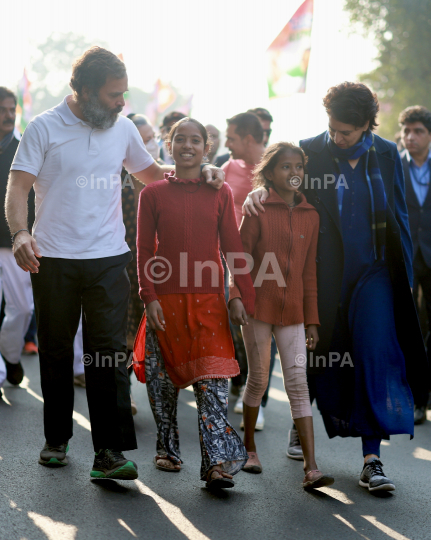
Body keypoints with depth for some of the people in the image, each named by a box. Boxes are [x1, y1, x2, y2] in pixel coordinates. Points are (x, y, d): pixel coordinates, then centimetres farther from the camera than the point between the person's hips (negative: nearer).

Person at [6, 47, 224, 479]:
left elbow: (149, 172, 26)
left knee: (109, 354, -7)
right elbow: (18, 187, -7)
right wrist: (19, 233, -24)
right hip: (53, 260, -2)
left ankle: (109, 451, -6)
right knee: (56, 353, 10)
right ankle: (56, 439, 25)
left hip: (108, 258, 2)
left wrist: (196, 171, 11)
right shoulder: (44, 128, -1)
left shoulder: (123, 128, 10)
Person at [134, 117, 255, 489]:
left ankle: (218, 461, -11)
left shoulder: (220, 193, 5)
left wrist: (244, 295, 0)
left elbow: (232, 246, 6)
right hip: (166, 300, 1)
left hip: (208, 300, -1)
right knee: (163, 378, 8)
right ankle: (167, 449, 26)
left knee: (212, 380, -10)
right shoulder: (153, 193, 4)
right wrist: (149, 298, -4)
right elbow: (145, 251, 4)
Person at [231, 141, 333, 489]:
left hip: (292, 310, 3)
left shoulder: (310, 215, 8)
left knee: (298, 383, -4)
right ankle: (249, 447, 30)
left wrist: (312, 319, 9)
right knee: (258, 379, 7)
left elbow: (309, 270, 10)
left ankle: (311, 468, -8)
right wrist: (237, 300, -14)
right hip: (258, 306, -2)